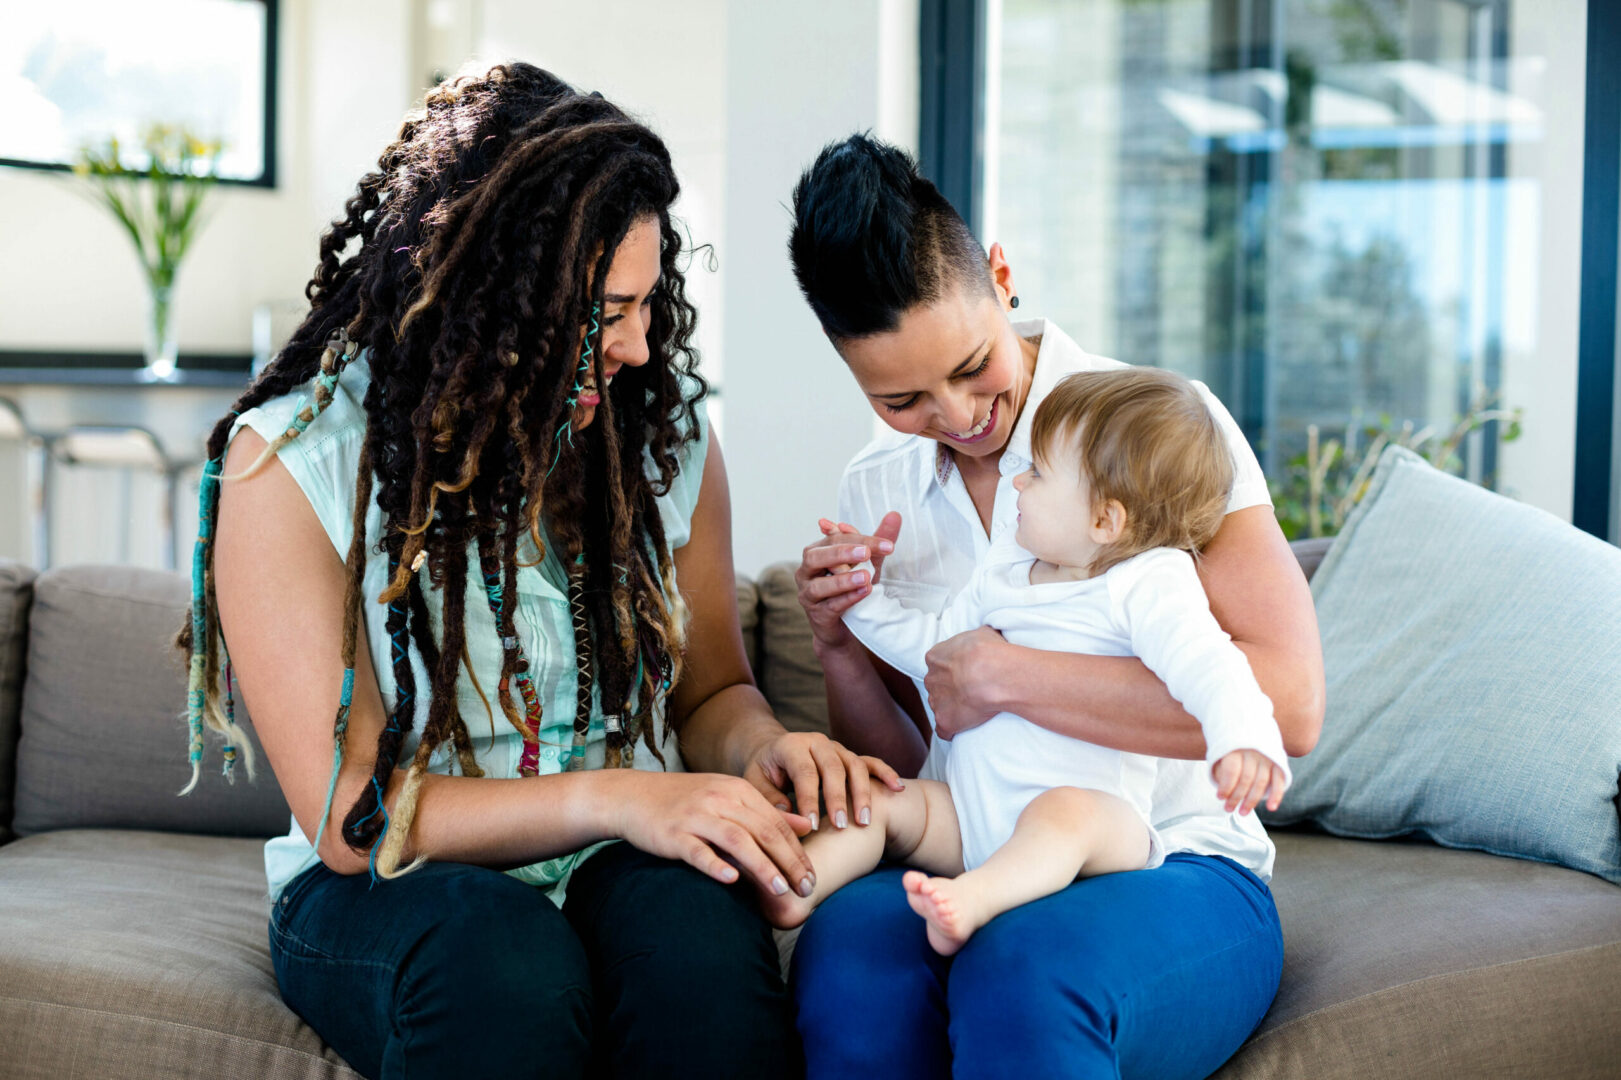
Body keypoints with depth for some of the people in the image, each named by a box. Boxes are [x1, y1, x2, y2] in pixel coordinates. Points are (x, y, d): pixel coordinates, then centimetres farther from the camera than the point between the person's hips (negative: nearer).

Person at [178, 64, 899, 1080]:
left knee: (697, 926, -33)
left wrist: (762, 745, -10)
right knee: (499, 956, -37)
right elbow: (350, 818, -13)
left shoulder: (665, 431, 2)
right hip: (383, 892, -2)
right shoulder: (293, 463, -11)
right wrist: (611, 798, -25)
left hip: (622, 869, 3)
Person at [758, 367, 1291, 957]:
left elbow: (1202, 662, -23)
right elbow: (937, 646, 28)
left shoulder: (1149, 583, -6)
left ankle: (973, 899, -61)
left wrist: (1243, 739, -43)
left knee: (1063, 812, -39)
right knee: (878, 802, -9)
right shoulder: (1006, 565, 17)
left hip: (1095, 807, -7)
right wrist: (864, 598, 21)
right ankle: (790, 890, -27)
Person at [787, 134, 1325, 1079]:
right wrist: (844, 654, -5)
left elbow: (1288, 702, -18)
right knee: (847, 951, -32)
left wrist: (1004, 676, -17)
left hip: (1178, 872, -4)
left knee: (1024, 971, -39)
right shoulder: (874, 492, 10)